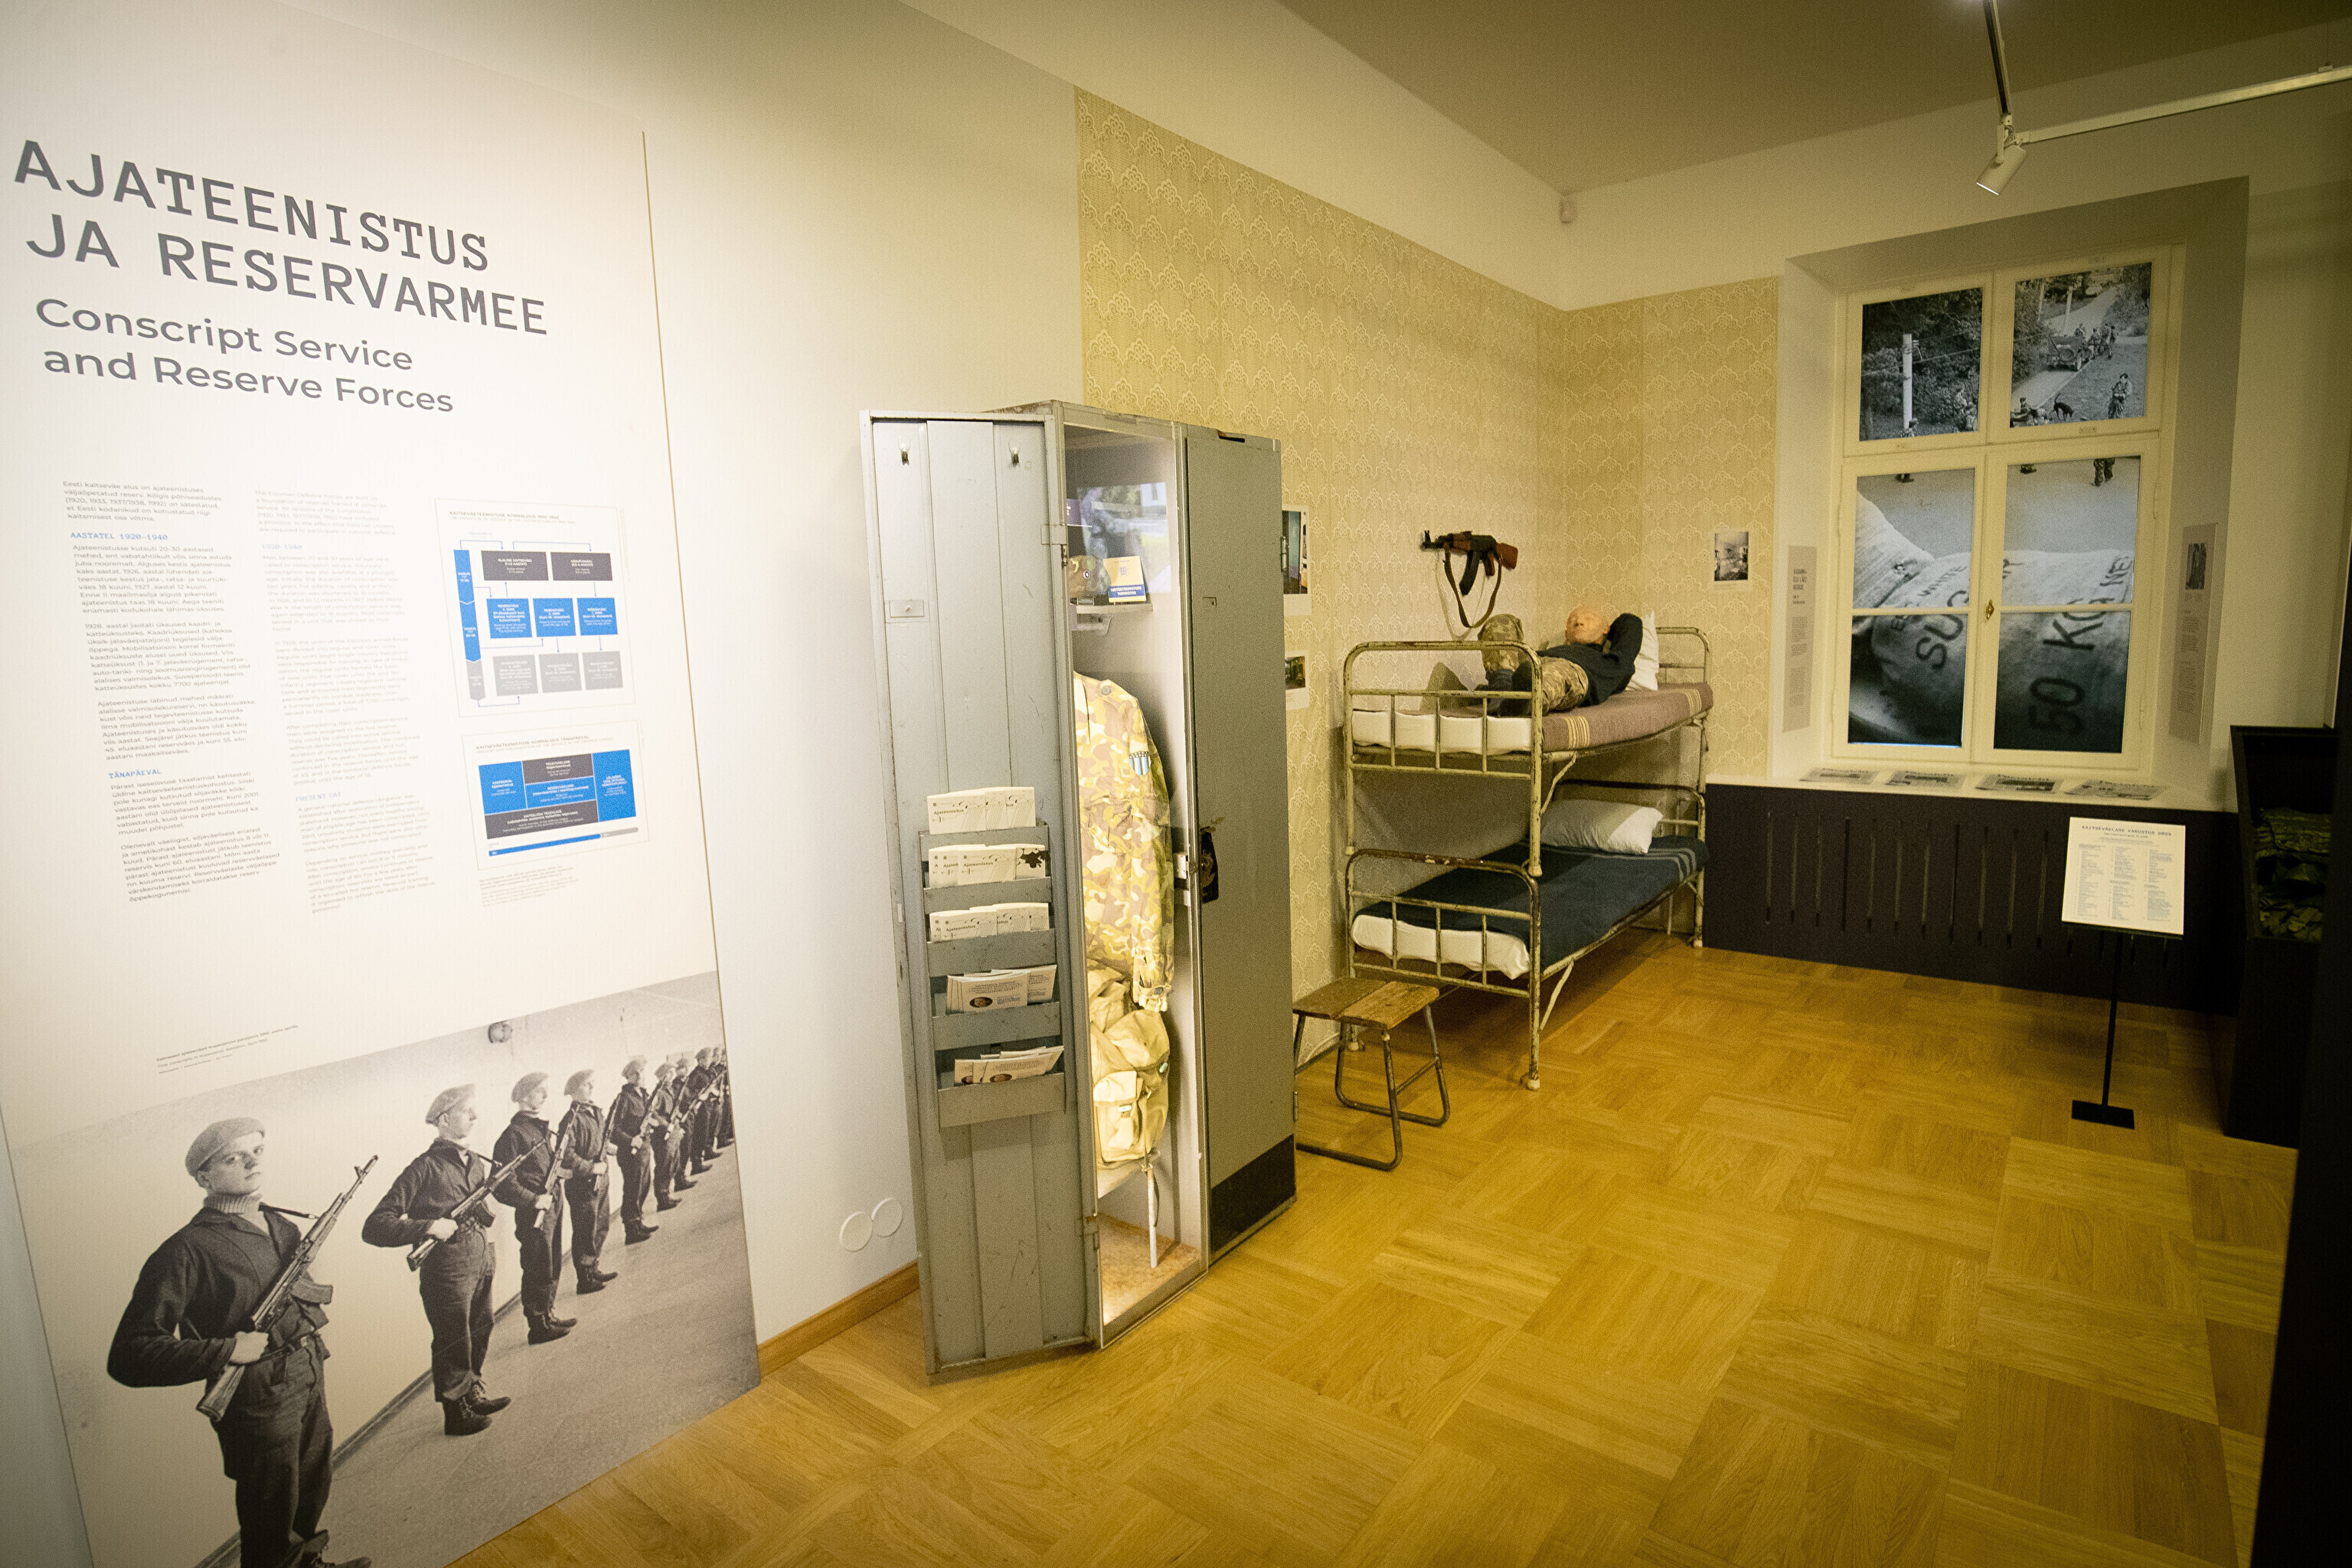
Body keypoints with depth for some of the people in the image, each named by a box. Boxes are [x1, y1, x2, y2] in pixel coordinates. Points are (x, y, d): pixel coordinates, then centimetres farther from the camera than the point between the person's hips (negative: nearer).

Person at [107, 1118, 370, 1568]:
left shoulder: (282, 1226, 4)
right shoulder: (189, 1249, -19)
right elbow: (128, 1357, -21)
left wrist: (314, 1295, -1)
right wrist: (227, 1351, -27)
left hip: (310, 1382, 7)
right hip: (260, 1404, -7)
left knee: (314, 1487, 27)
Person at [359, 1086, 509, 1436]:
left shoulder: (476, 1162, 6)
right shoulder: (426, 1167, -17)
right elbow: (374, 1228, -20)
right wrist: (428, 1226, -29)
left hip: (480, 1266, 7)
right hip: (447, 1273, -7)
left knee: (479, 1334, 21)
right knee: (454, 1347, 8)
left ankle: (473, 1393, 42)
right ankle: (456, 1414, 27)